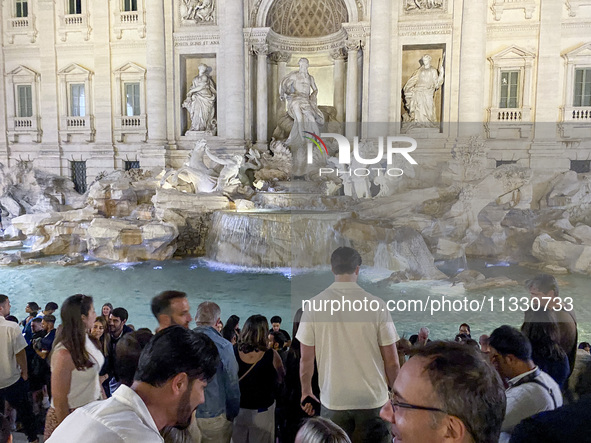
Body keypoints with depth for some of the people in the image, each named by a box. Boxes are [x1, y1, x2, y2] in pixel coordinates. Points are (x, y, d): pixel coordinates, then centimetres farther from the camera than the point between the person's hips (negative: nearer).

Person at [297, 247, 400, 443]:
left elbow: (306, 359, -1)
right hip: (373, 399, 0)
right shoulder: (376, 305, -9)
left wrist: (306, 391, 15)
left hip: (333, 401, 1)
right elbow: (392, 362, -4)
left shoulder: (314, 305, -7)